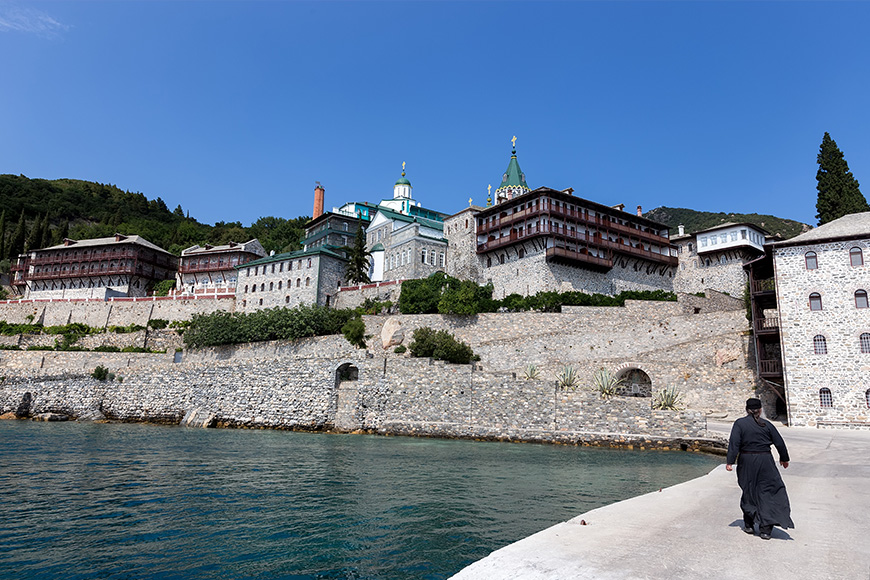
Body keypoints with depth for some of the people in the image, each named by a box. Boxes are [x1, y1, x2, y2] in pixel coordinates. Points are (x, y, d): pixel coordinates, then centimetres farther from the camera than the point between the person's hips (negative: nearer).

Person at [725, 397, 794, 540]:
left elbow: (734, 444, -12)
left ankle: (749, 525, 21)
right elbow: (780, 444, 8)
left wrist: (729, 462, -10)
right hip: (765, 461, 1)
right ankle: (766, 529, 2)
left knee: (748, 492, 12)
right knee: (767, 493, 5)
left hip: (747, 461, -1)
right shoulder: (767, 425, 1)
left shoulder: (739, 423, -5)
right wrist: (784, 459, 25)